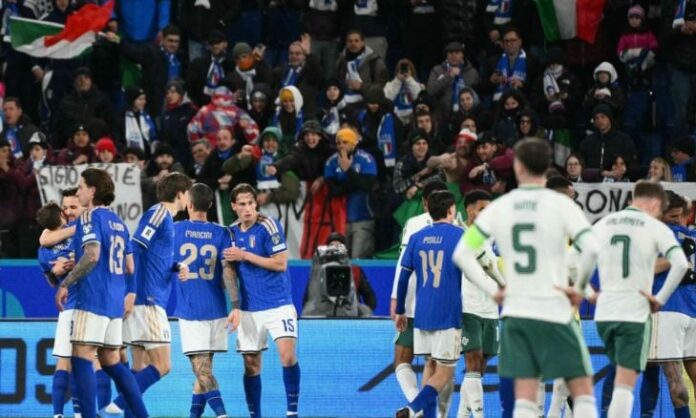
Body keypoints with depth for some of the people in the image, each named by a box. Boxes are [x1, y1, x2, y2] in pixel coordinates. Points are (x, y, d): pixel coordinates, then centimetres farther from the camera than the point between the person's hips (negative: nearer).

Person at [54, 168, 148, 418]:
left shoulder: (91, 217, -7)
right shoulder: (118, 222, 18)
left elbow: (92, 255, -20)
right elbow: (130, 267, 19)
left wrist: (65, 284, -16)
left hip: (92, 299, -9)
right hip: (115, 302, 9)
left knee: (81, 359, -8)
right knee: (111, 362, 13)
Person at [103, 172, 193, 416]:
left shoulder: (165, 217, 19)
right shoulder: (159, 214, -9)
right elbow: (134, 250, -18)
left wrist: (177, 267, 2)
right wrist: (131, 292, -22)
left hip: (148, 301, 10)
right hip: (148, 301, -10)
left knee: (141, 368, 8)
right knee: (162, 366, -12)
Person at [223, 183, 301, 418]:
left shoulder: (268, 226, -10)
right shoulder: (233, 232, 8)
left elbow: (281, 264, -16)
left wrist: (245, 256, -17)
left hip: (278, 304, -5)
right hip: (249, 308, 5)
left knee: (288, 355, -18)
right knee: (251, 364, 5)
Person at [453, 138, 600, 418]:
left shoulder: (499, 207, 5)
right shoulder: (560, 204, -6)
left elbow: (462, 254, 2)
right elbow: (591, 248, -19)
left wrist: (492, 290, 6)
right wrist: (579, 287, -5)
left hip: (515, 312, 3)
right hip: (554, 311, -3)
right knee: (582, 392, 5)